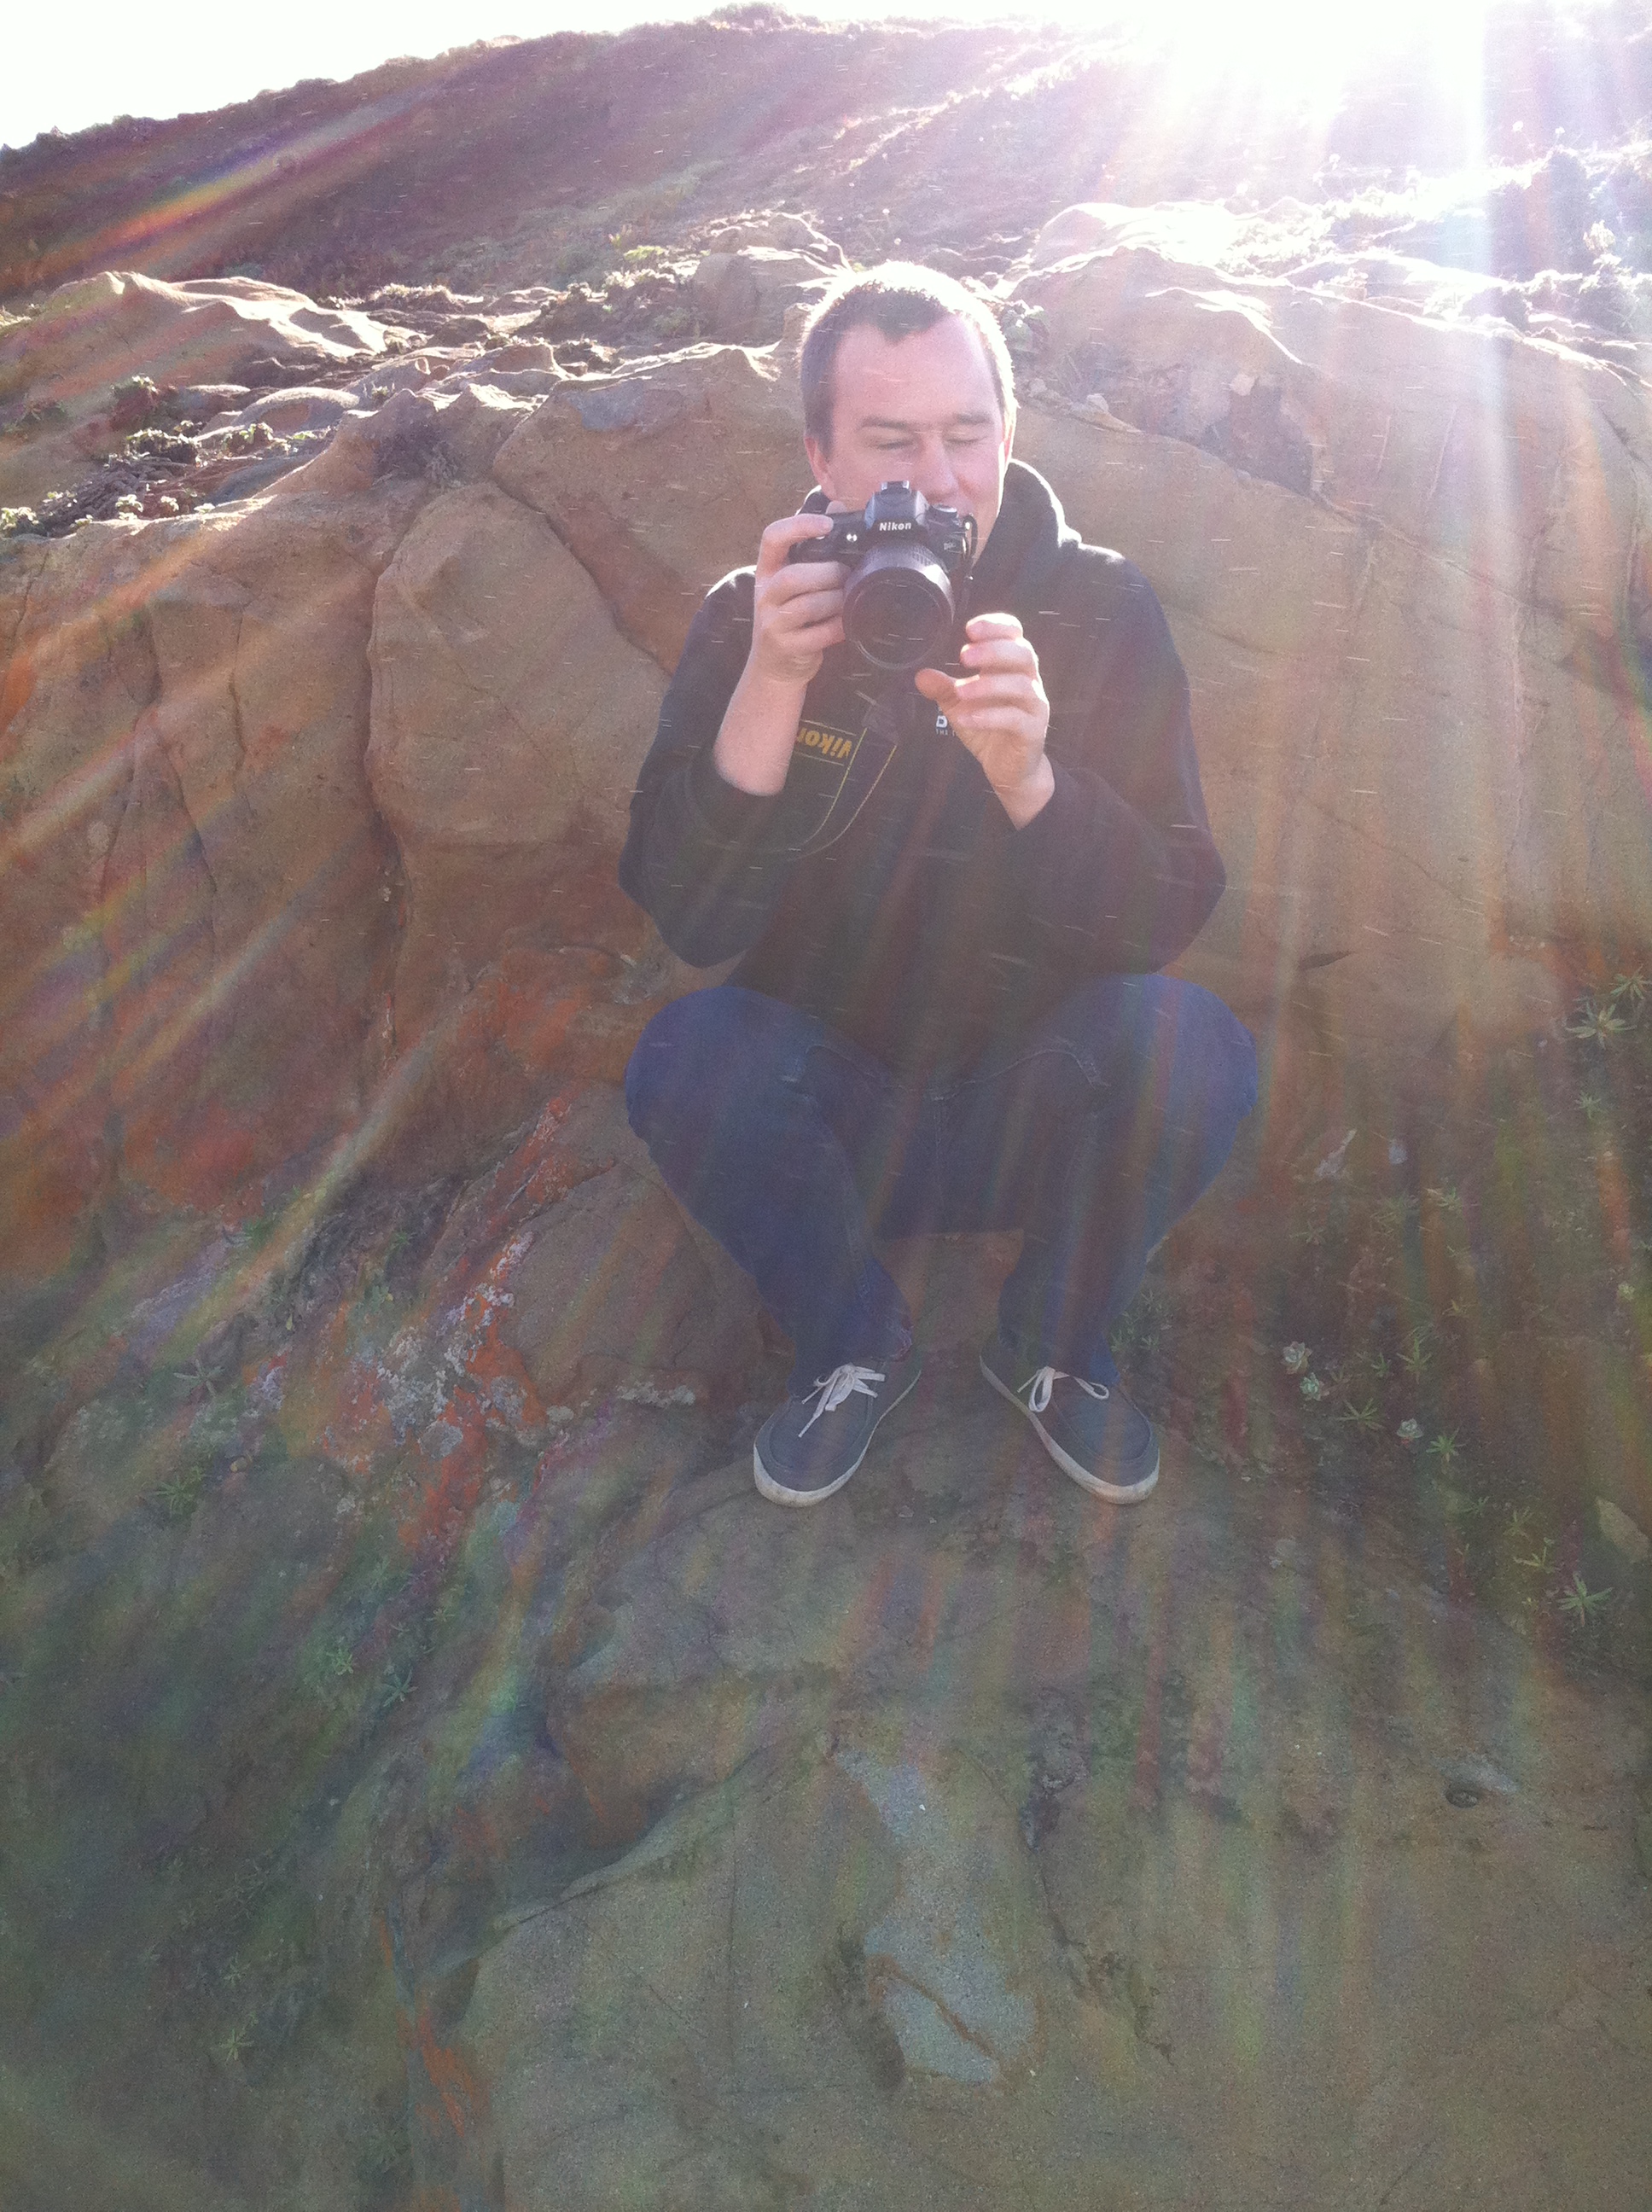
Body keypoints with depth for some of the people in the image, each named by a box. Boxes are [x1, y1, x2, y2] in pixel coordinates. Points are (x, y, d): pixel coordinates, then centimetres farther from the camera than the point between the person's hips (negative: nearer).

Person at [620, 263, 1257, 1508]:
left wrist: (1027, 775, -34)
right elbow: (692, 923, -18)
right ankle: (856, 1351, 1)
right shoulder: (751, 621, -7)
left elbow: (1173, 915, -15)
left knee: (1190, 1049, -28)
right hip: (835, 1110, 0)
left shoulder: (1099, 611, -6)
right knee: (686, 1059, -28)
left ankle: (1053, 1349, 3)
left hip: (1039, 1112, 0)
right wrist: (773, 685, -31)